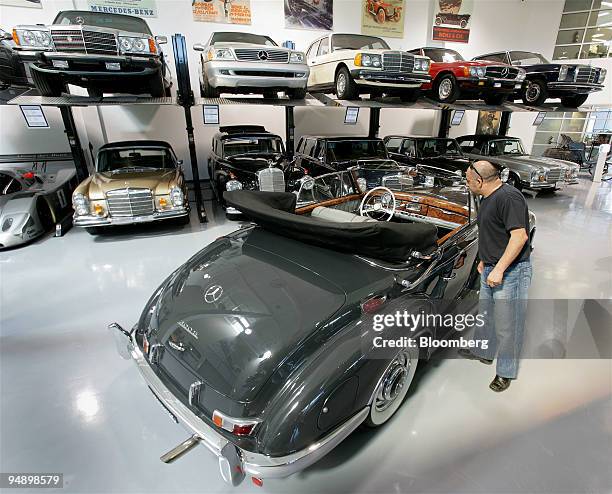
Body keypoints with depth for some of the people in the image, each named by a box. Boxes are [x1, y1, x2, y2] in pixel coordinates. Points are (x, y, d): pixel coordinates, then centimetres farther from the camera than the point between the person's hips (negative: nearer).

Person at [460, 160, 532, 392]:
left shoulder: (509, 197, -21)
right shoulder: (487, 198, 10)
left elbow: (520, 236, -26)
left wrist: (499, 269, -27)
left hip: (511, 271, -10)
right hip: (491, 269, 10)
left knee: (506, 325, 3)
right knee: (485, 314, 22)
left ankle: (506, 372, 20)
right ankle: (483, 352, 42)